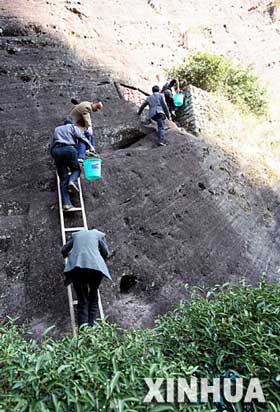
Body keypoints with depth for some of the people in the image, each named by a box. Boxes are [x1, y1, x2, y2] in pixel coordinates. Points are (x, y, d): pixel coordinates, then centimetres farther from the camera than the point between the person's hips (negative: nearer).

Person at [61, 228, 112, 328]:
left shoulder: (76, 234, 28)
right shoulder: (99, 235, 22)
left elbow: (64, 251, 30)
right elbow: (105, 253, 19)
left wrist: (70, 255, 52)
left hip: (76, 266, 2)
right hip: (95, 266, -2)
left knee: (82, 300, 10)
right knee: (93, 297, 17)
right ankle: (92, 325, 7)